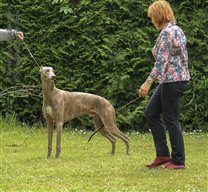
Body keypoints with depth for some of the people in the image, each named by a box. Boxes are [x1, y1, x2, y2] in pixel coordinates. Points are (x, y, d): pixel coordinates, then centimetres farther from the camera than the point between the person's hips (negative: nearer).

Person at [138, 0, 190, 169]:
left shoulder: (166, 33, -17)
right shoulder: (177, 29, 13)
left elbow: (162, 61, -23)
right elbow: (182, 57, 18)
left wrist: (148, 83, -24)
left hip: (172, 80, -10)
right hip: (180, 77, 10)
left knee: (171, 119, -1)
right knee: (151, 113, 13)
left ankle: (178, 161, 7)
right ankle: (163, 155, 14)